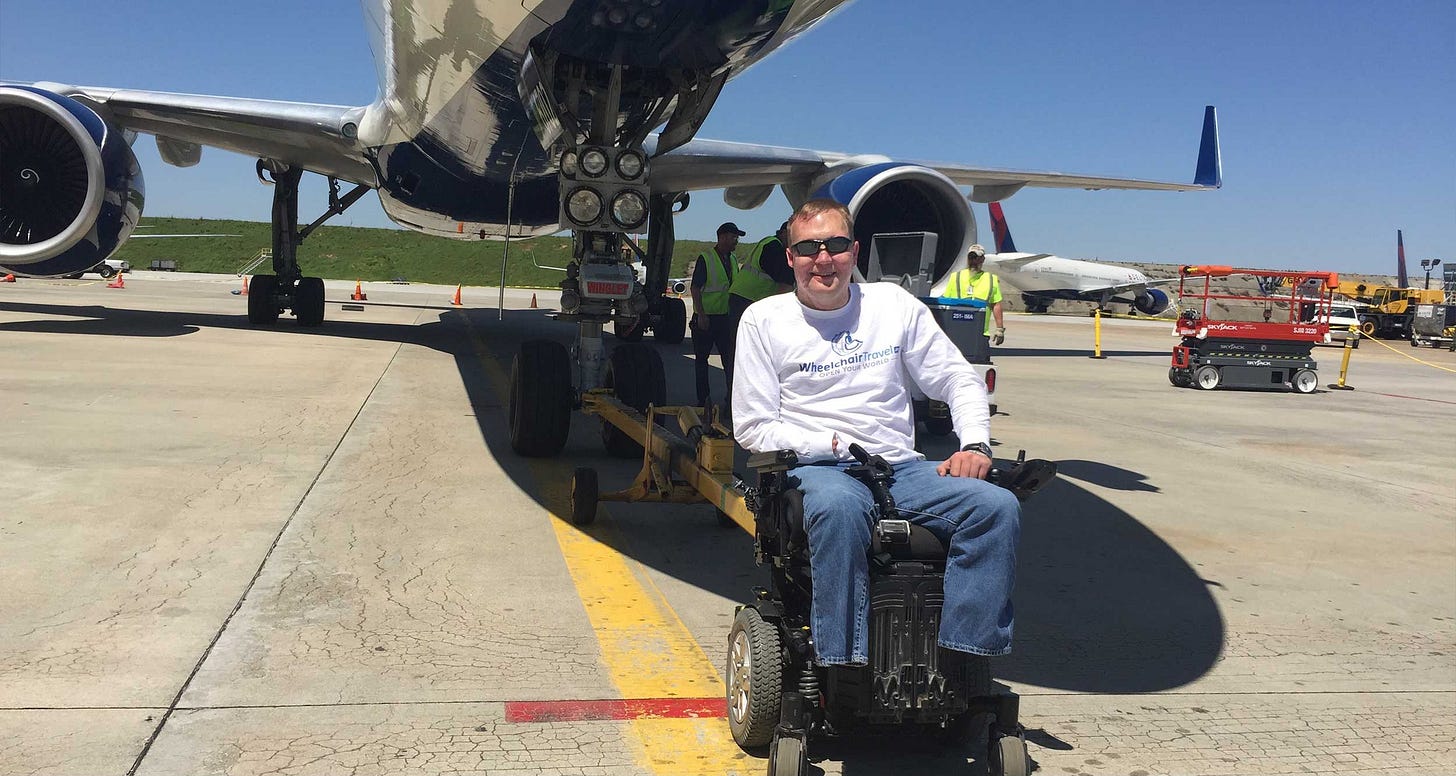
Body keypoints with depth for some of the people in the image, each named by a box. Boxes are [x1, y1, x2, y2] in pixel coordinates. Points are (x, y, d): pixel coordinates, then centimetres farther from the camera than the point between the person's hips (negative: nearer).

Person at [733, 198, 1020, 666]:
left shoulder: (894, 303, 15)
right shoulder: (764, 320, 8)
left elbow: (960, 381, 17)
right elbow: (753, 427, 3)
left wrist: (975, 444, -3)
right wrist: (833, 445, -9)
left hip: (902, 467, 4)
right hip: (816, 469, -3)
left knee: (998, 506, -23)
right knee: (839, 507, -40)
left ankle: (963, 660, -23)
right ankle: (845, 665, -36)